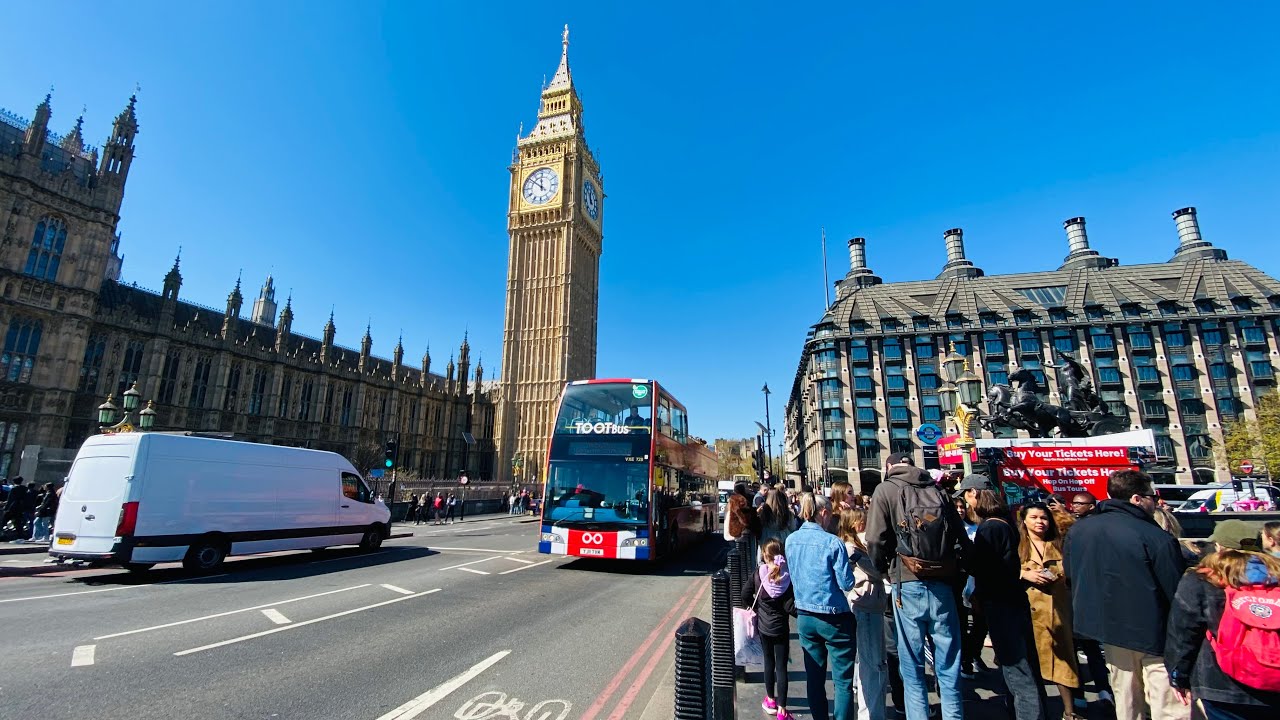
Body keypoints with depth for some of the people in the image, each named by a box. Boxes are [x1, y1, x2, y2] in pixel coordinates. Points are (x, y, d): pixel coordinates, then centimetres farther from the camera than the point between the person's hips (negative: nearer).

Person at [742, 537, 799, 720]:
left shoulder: (758, 574, -13)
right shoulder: (787, 577, -17)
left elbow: (745, 595, -10)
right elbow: (790, 607, -19)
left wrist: (756, 609, 4)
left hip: (763, 626, 2)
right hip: (781, 628, -2)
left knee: (769, 662, 19)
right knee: (781, 666, 6)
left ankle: (770, 700, 33)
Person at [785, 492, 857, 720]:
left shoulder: (791, 540, -1)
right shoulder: (832, 542, -18)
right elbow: (846, 584, -13)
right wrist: (849, 568, 5)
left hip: (805, 617, 5)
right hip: (834, 618, -5)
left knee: (814, 678, 17)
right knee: (843, 681, 8)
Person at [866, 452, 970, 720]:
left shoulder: (886, 489, -1)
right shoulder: (937, 490, 11)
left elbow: (876, 540, -9)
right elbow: (962, 540, 8)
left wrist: (886, 570, 8)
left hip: (909, 585, -4)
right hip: (942, 585, 4)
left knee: (912, 668, 8)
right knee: (948, 667, 13)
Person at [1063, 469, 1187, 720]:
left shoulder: (1077, 530, -1)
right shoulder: (1158, 538, -18)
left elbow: (1069, 574, 10)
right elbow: (1177, 592, -13)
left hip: (1108, 626, 5)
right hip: (1152, 631, -5)